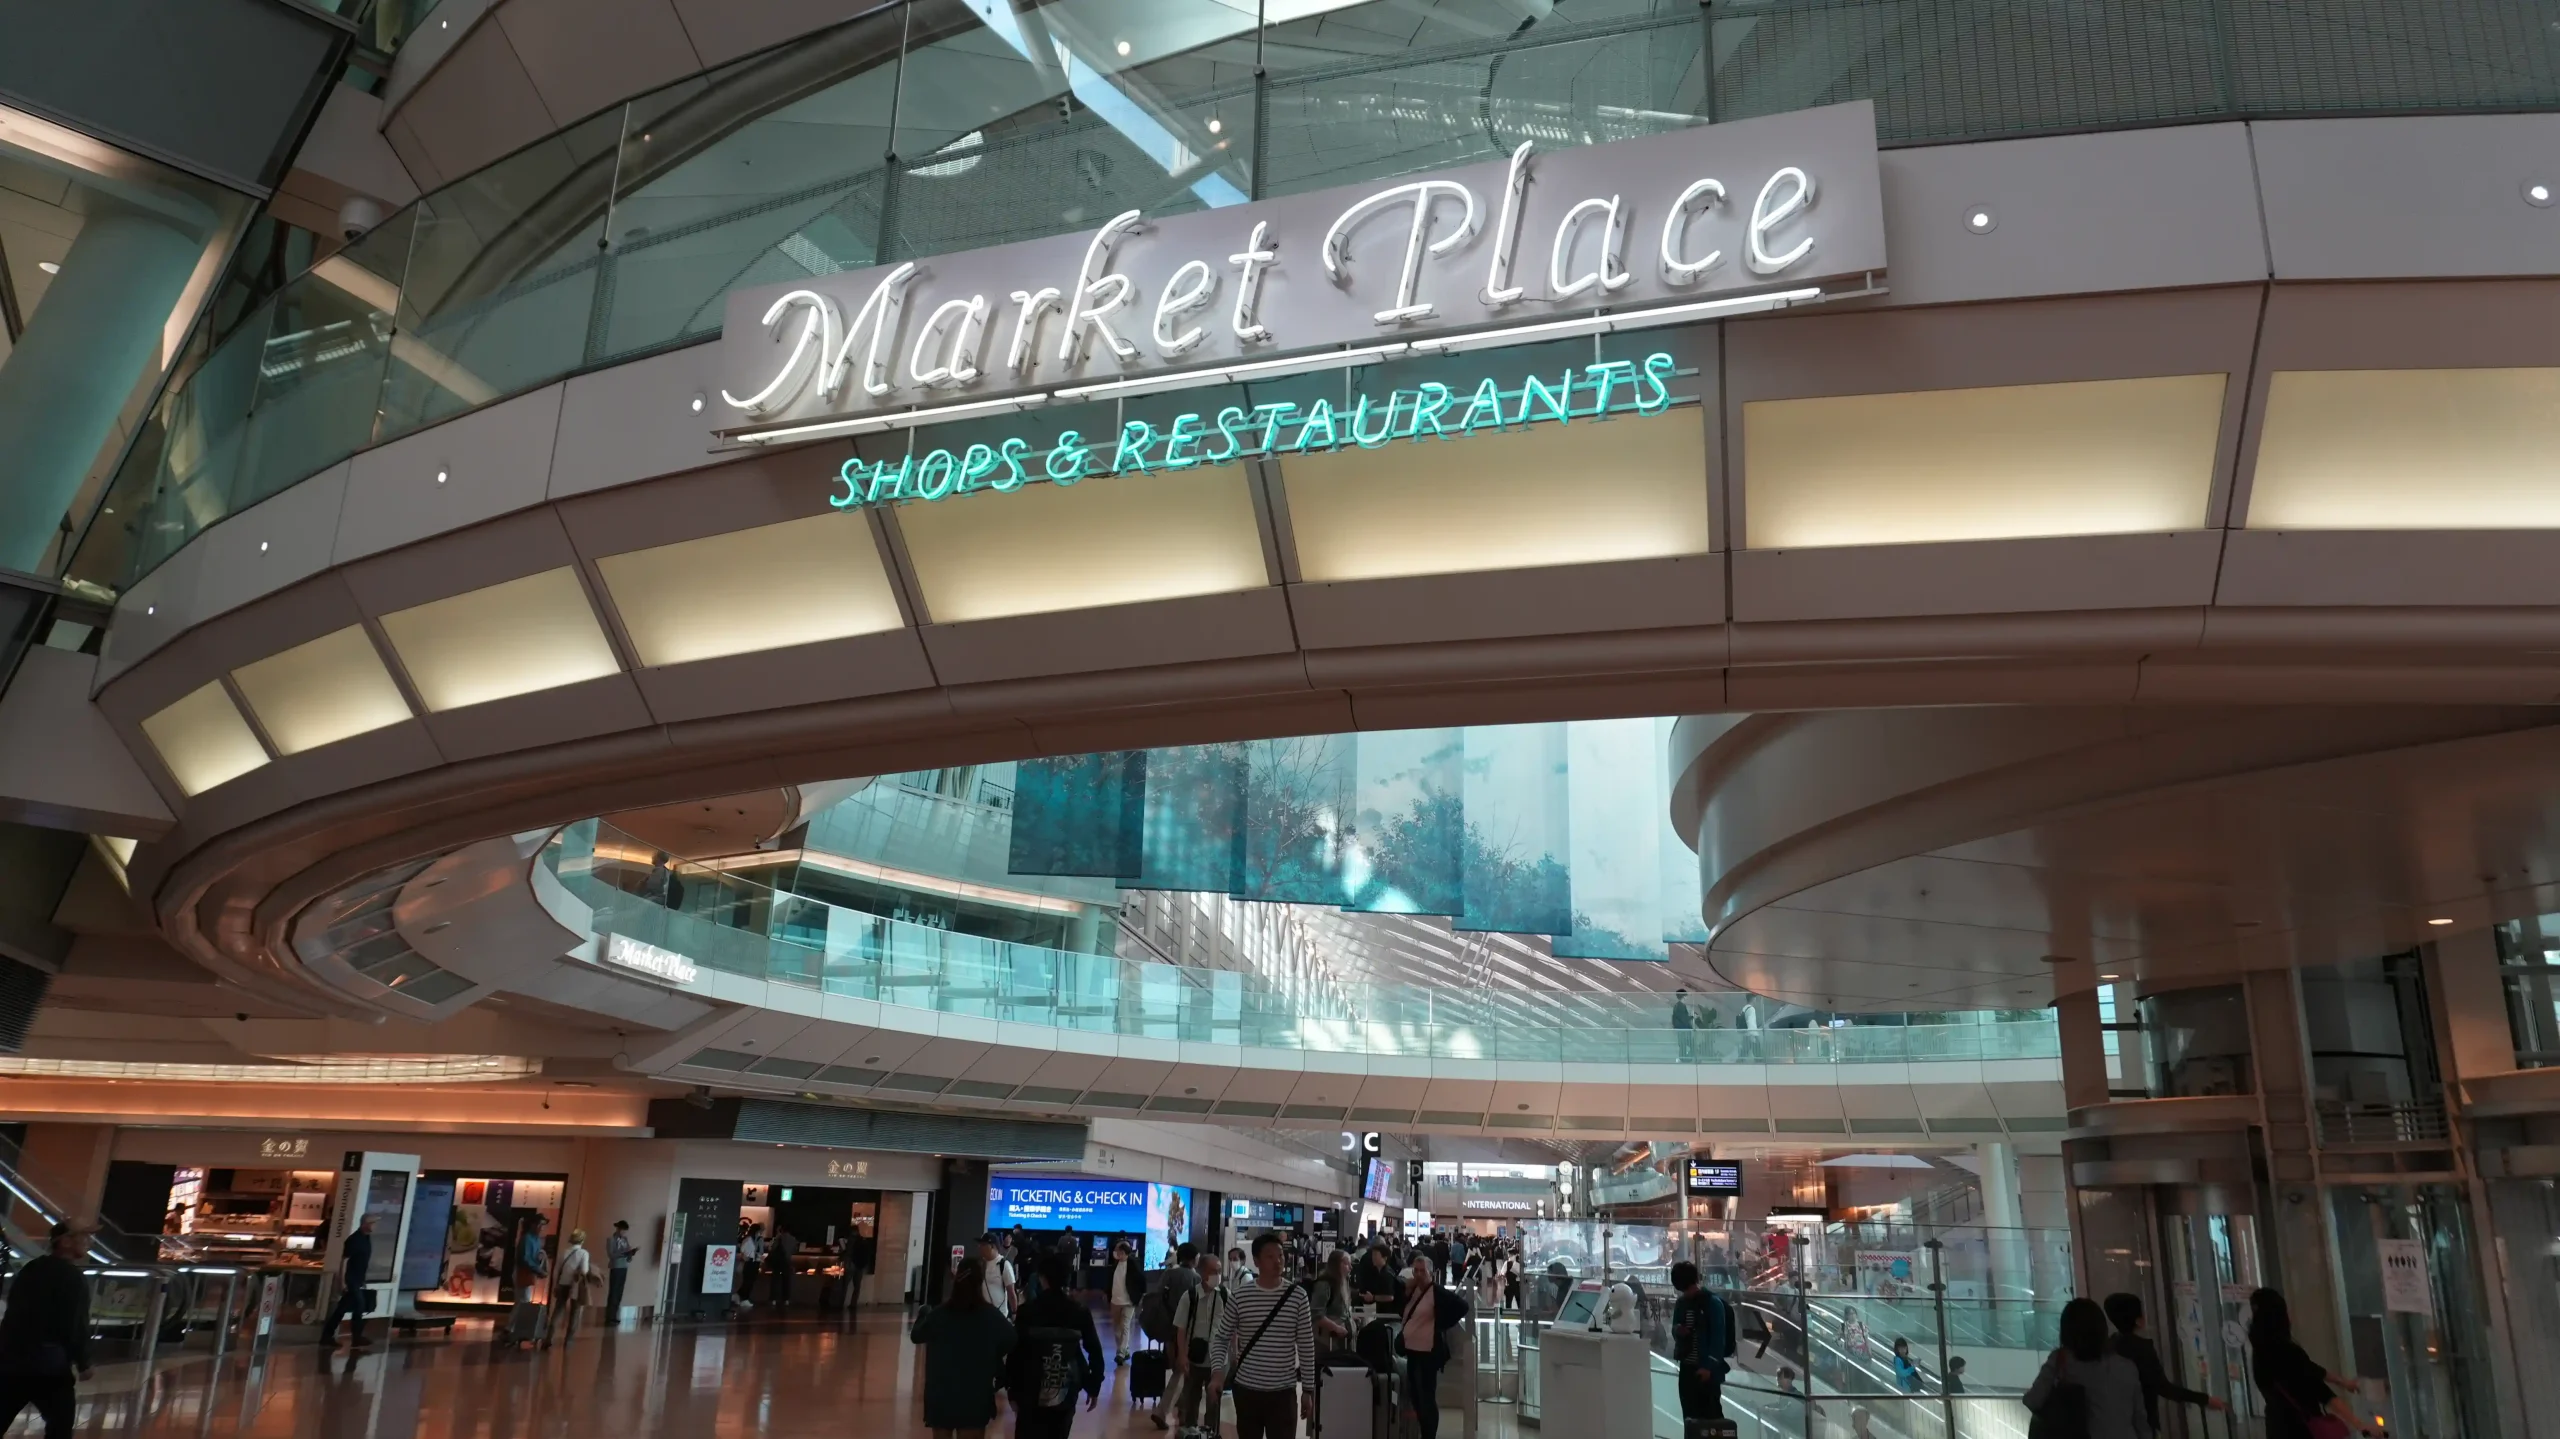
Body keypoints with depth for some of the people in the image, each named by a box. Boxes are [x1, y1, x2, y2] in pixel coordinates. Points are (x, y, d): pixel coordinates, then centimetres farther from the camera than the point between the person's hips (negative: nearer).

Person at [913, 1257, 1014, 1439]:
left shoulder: (938, 1314, -11)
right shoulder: (991, 1316, -13)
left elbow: (916, 1336, 5)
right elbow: (1010, 1343, -2)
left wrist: (923, 1314, 24)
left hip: (940, 1395, 1)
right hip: (976, 1397, -1)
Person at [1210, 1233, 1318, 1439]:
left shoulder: (1297, 1296, -4)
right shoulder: (1239, 1296, -4)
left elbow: (1306, 1346, 1)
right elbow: (1221, 1338, 5)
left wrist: (1308, 1390, 2)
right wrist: (1217, 1372, -12)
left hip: (1284, 1391, -1)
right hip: (1247, 1389, 1)